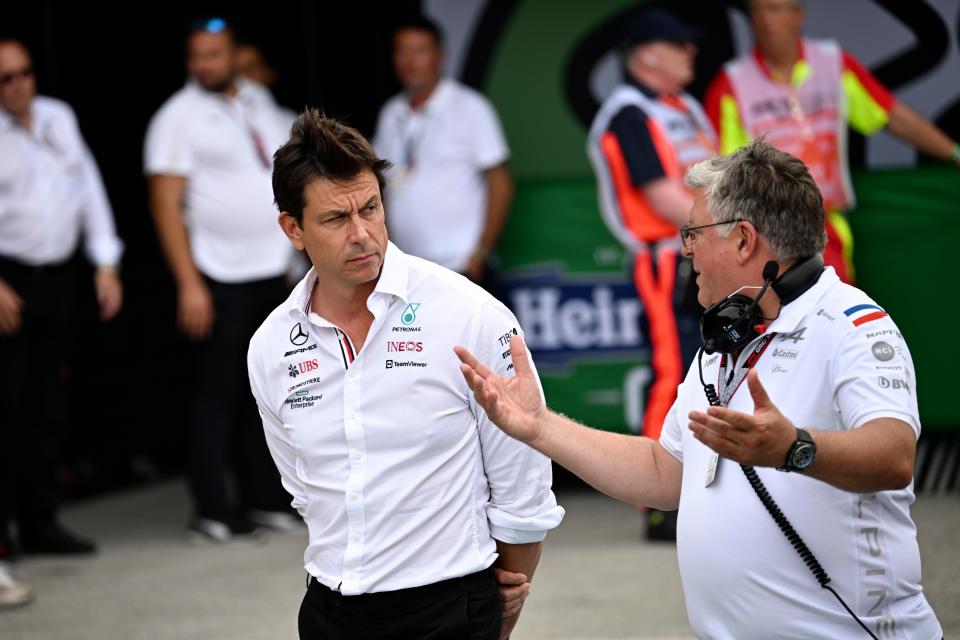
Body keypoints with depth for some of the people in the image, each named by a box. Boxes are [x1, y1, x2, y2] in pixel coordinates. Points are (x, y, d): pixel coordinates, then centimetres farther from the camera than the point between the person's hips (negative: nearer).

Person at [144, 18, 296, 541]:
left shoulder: (258, 102, 11)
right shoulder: (179, 116, -7)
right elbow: (165, 205, -11)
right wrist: (188, 284, -17)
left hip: (271, 272, 6)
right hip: (219, 277, -6)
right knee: (217, 391, -4)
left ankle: (263, 498, 15)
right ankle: (212, 511, 0)